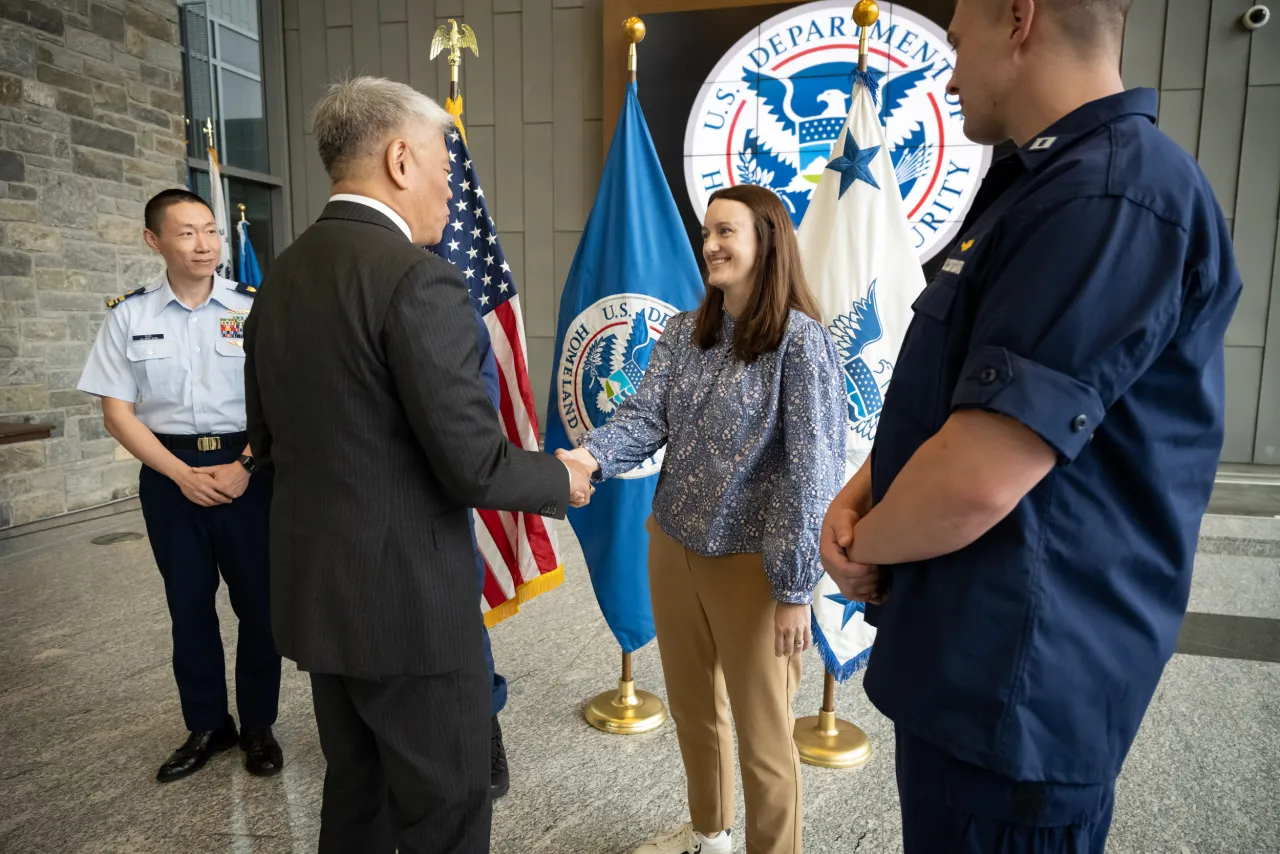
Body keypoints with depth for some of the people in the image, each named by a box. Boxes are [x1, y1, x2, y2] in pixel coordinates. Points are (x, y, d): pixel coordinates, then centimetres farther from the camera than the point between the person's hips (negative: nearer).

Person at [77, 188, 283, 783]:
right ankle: (207, 727, 29)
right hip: (170, 472, 2)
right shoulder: (129, 316, 2)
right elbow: (117, 413, 2)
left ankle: (258, 727, 22)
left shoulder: (253, 308, -3)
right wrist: (182, 475, -8)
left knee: (259, 600, 4)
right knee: (188, 602, 12)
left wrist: (244, 467, -13)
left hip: (247, 468, -1)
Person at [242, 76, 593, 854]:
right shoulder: (418, 277, -20)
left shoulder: (281, 277, 6)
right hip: (406, 597, -8)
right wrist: (563, 478, -2)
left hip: (313, 587, 8)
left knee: (355, 790, 25)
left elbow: (268, 437, 14)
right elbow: (475, 466, -21)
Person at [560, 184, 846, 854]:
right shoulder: (682, 331, 4)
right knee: (691, 707, 23)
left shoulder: (801, 340, -14)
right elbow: (646, 416, -4)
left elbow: (812, 470, -15)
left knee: (761, 734, 10)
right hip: (672, 545, 6)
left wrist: (795, 586, -15)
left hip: (751, 562, -6)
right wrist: (590, 455, -26)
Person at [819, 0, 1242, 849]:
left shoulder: (1114, 195, -23)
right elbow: (941, 401, 15)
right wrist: (855, 500, -1)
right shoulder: (1047, 186, 13)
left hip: (1014, 682, -10)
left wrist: (866, 544, -9)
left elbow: (976, 480, -30)